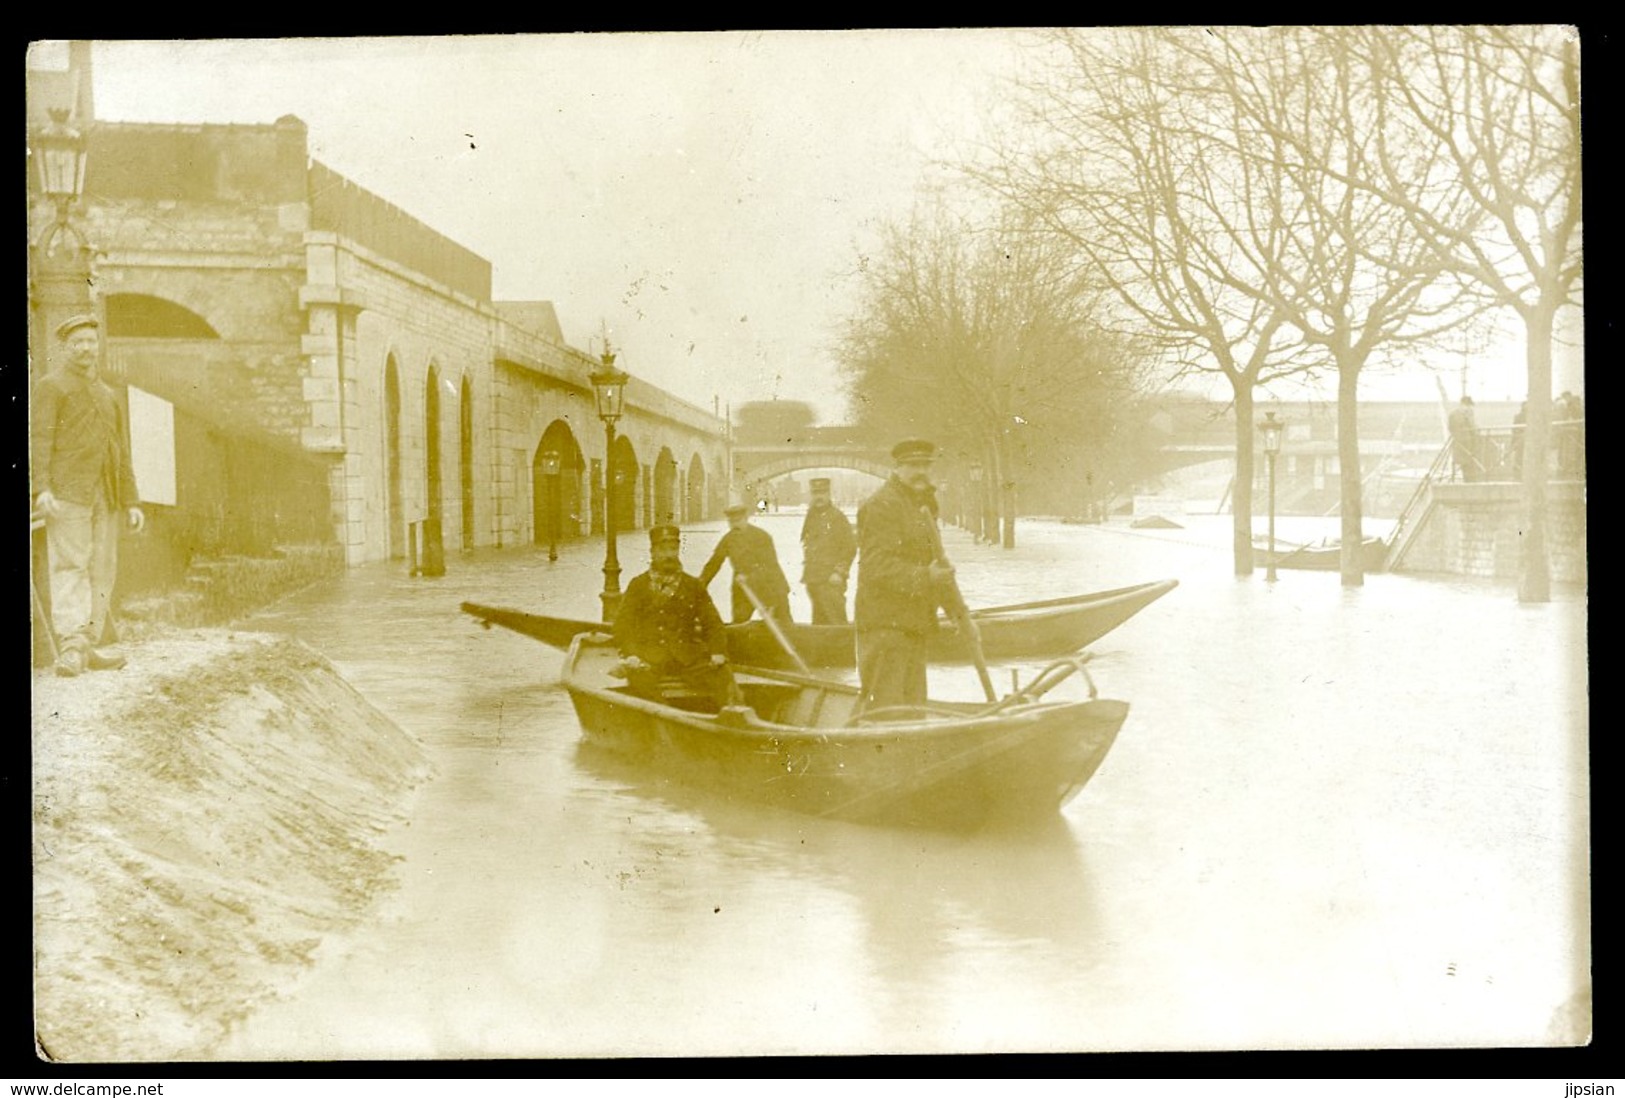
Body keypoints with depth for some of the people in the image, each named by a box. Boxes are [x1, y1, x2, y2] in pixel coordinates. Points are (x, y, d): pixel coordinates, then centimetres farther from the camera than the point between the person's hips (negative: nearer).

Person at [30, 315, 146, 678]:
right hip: (68, 493, -6)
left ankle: (89, 647, 6)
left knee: (103, 570, 3)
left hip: (106, 497, 6)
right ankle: (70, 647, -20)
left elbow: (121, 452, 23)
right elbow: (38, 438, -6)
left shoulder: (107, 394, 23)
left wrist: (131, 501, 16)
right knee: (70, 567, -13)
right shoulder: (51, 385, 4)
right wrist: (42, 488, -19)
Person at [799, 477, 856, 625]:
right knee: (819, 622, 12)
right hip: (813, 580, 7)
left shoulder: (837, 517, -6)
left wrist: (839, 572, -15)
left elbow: (850, 547, -9)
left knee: (836, 621, -10)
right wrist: (808, 571, 14)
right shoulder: (811, 517, 15)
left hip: (831, 579, -7)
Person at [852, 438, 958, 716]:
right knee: (884, 705, -11)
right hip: (885, 623, -9)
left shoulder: (922, 506, 21)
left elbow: (935, 564, 28)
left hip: (915, 625, 10)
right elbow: (877, 567, -21)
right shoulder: (881, 505, -10)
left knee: (913, 706, 14)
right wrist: (924, 577, -32)